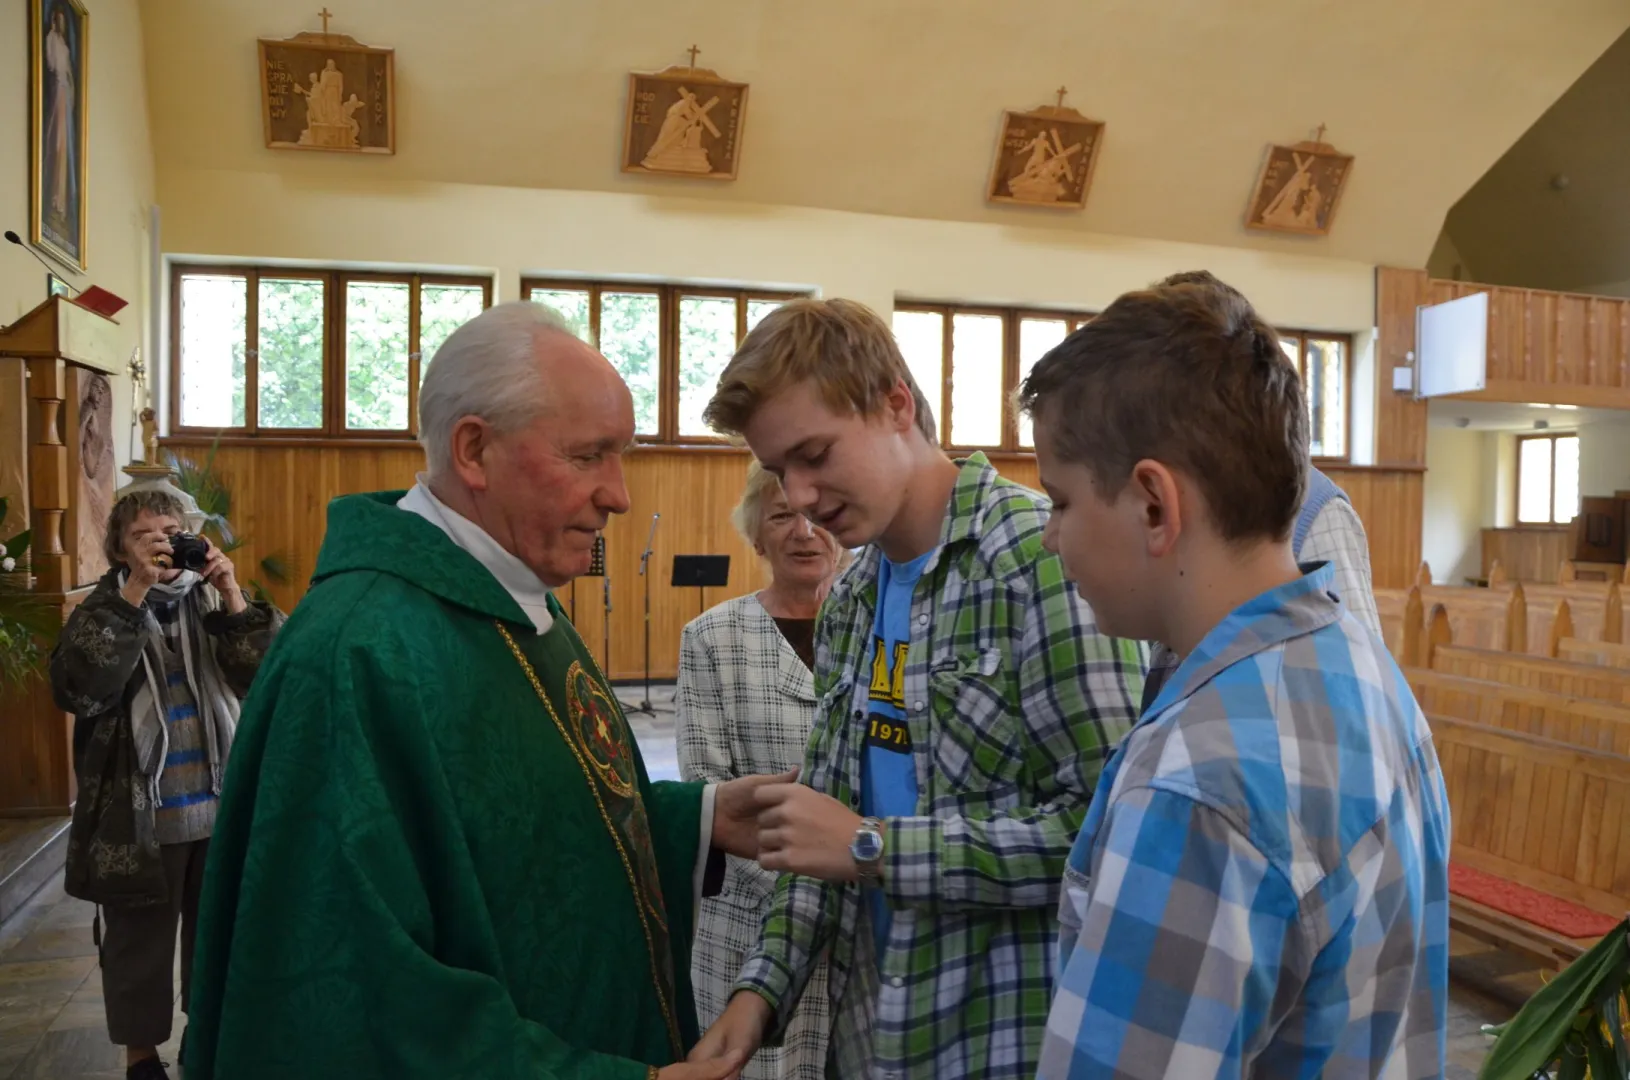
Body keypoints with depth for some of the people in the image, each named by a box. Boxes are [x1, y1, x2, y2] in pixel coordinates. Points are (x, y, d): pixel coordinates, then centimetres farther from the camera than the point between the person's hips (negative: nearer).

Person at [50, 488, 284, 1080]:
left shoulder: (212, 601, 2)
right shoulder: (103, 609, -3)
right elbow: (78, 691, -21)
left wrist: (233, 599, -20)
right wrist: (134, 595, -25)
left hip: (221, 809, 2)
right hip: (139, 816, -2)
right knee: (140, 941, 12)